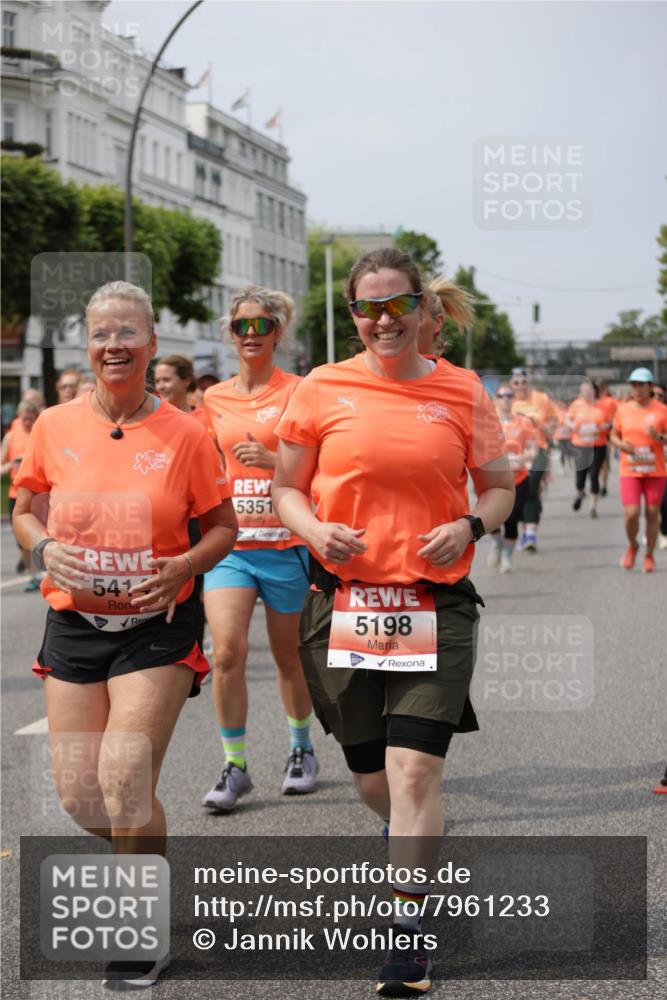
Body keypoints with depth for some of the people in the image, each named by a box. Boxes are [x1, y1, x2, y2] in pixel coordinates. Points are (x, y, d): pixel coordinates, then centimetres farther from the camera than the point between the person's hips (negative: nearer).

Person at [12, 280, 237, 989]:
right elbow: (24, 511, 11)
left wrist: (181, 568, -15)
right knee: (78, 797, 3)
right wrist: (45, 549, -10)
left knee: (124, 792, -11)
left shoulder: (183, 435, -6)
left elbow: (223, 526, 3)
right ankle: (148, 859, 36)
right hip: (74, 629, 3)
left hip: (155, 630, -3)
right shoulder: (55, 427, -1)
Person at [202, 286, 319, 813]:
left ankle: (302, 750, 32)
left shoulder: (298, 391, -3)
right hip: (228, 543, 3)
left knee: (290, 656, 10)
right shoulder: (215, 399, 9)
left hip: (285, 542, -2)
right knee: (227, 652, -13)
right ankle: (235, 766, -1)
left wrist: (272, 459, -19)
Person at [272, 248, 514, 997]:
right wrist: (314, 530, -11)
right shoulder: (323, 389, 2)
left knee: (414, 769, -12)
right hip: (344, 601, 1)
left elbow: (499, 487, 12)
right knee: (370, 774, 11)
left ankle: (408, 931, -3)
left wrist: (470, 525, -9)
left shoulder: (462, 393, 3)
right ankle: (412, 839, 47)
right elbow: (286, 488, 9)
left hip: (435, 604, -1)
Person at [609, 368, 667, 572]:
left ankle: (649, 556, 19)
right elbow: (614, 435, 15)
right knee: (632, 513, -11)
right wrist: (620, 444, -6)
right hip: (629, 471, 1)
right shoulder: (623, 409, 4)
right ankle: (632, 546, 18)